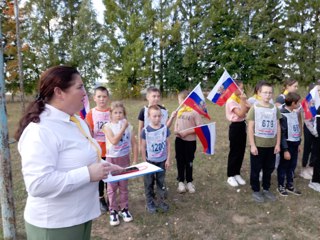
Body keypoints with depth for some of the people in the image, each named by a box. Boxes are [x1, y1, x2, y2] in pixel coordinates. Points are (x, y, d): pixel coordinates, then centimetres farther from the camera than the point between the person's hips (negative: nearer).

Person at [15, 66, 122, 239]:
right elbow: (38, 184, -31)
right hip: (54, 224, -8)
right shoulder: (40, 130, -25)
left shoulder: (78, 122, 4)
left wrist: (105, 167, 1)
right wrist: (88, 174, -28)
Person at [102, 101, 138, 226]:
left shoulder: (128, 126, -2)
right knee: (112, 186, 7)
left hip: (125, 159, 2)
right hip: (111, 159, -2)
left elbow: (134, 144, 2)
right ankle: (113, 211, 22)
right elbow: (114, 141, -25)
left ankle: (124, 208, 29)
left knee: (123, 186, 13)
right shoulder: (107, 126, -10)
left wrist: (135, 161, -1)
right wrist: (123, 128, -23)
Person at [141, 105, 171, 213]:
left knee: (161, 182, 14)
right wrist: (144, 161, -4)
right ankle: (150, 202, 27)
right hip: (150, 161, -1)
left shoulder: (165, 128, -7)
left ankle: (162, 201, 29)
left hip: (162, 161, 2)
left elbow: (168, 144, 0)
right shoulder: (145, 130, -13)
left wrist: (168, 159, 0)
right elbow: (143, 147, -5)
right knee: (149, 183, 11)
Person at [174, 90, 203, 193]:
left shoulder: (194, 111, -14)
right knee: (180, 161, 9)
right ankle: (181, 182, 23)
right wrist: (176, 130, -5)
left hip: (190, 140, -4)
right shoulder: (179, 111, 5)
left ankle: (189, 182, 28)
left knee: (189, 161, 10)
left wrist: (187, 132, -21)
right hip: (179, 140, 5)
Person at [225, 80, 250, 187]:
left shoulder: (242, 99, 9)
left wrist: (244, 101, -8)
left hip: (242, 125, 8)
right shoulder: (231, 101, -15)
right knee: (234, 152, 1)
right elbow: (240, 114, -24)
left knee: (241, 151, 12)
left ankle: (237, 174, 26)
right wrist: (243, 101, -21)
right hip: (235, 126, -8)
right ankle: (230, 176, 14)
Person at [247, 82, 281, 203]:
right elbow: (250, 128, -8)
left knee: (269, 168, 15)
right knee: (256, 169, 8)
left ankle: (266, 189, 33)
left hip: (271, 145, 4)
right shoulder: (254, 108, -7)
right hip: (258, 145, -4)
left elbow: (278, 127, 8)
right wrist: (252, 145, -12)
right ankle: (256, 191, 23)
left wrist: (278, 144, 4)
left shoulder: (275, 108, 4)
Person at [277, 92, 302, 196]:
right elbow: (282, 134, -19)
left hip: (294, 144, 8)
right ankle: (281, 186, 23)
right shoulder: (283, 115, -19)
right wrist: (285, 150, -18)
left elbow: (297, 129, 15)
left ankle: (290, 185, 32)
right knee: (283, 166, 7)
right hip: (287, 145, -8)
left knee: (292, 166, 17)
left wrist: (298, 143, 17)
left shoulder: (295, 113, 7)